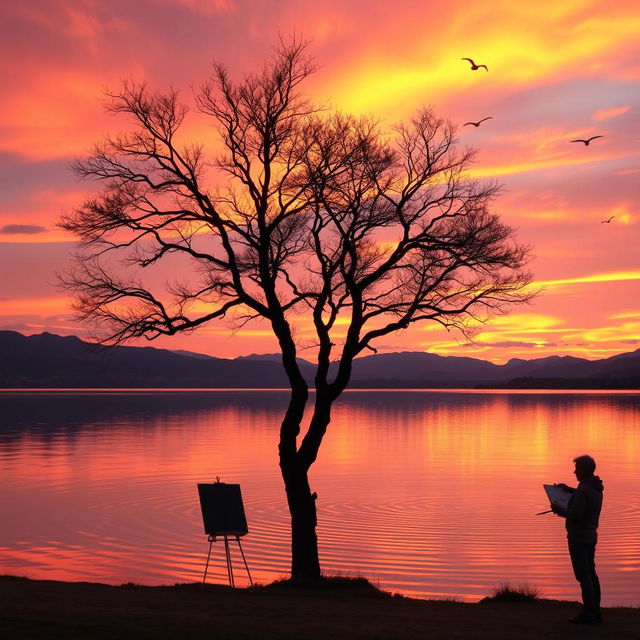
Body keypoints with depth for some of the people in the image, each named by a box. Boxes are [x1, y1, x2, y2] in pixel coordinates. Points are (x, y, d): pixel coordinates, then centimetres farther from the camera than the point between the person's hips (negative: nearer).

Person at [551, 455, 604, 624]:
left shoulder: (583, 490, -21)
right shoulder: (596, 488, 9)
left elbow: (575, 514, -25)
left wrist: (558, 509, -9)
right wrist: (569, 489, 29)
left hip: (578, 538, -9)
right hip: (590, 536, 9)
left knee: (583, 576, -6)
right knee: (591, 574, 12)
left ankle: (588, 614, -5)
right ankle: (595, 612, 15)